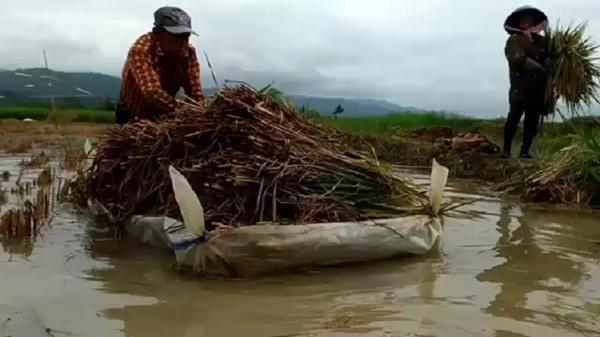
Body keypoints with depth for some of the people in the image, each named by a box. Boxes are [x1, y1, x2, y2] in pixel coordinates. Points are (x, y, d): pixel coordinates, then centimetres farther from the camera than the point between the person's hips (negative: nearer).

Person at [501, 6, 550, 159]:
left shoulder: (541, 41, 17)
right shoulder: (514, 40, 2)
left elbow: (549, 59, 13)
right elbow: (519, 60, -13)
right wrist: (540, 69, -22)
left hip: (538, 88, 5)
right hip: (521, 86, -5)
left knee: (532, 121, 3)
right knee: (514, 116, -15)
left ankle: (525, 151, 7)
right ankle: (506, 149, -12)